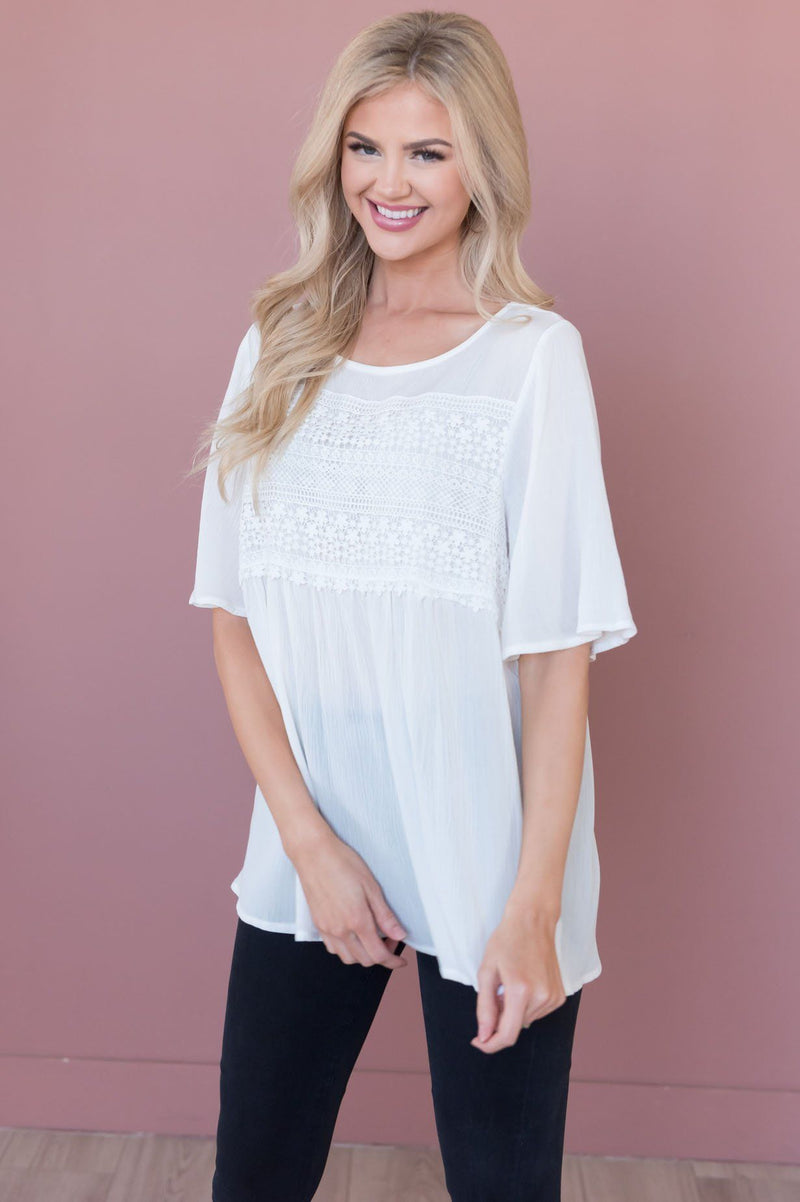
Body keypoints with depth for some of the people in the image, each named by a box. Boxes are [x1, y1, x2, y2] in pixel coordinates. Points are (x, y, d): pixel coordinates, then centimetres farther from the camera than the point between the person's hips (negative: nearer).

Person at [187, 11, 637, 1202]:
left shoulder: (532, 355, -8)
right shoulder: (282, 345, 3)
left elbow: (558, 655, -10)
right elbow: (236, 617, 1)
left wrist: (534, 904, -13)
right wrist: (309, 840, -7)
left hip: (483, 862, -3)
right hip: (307, 849, 4)